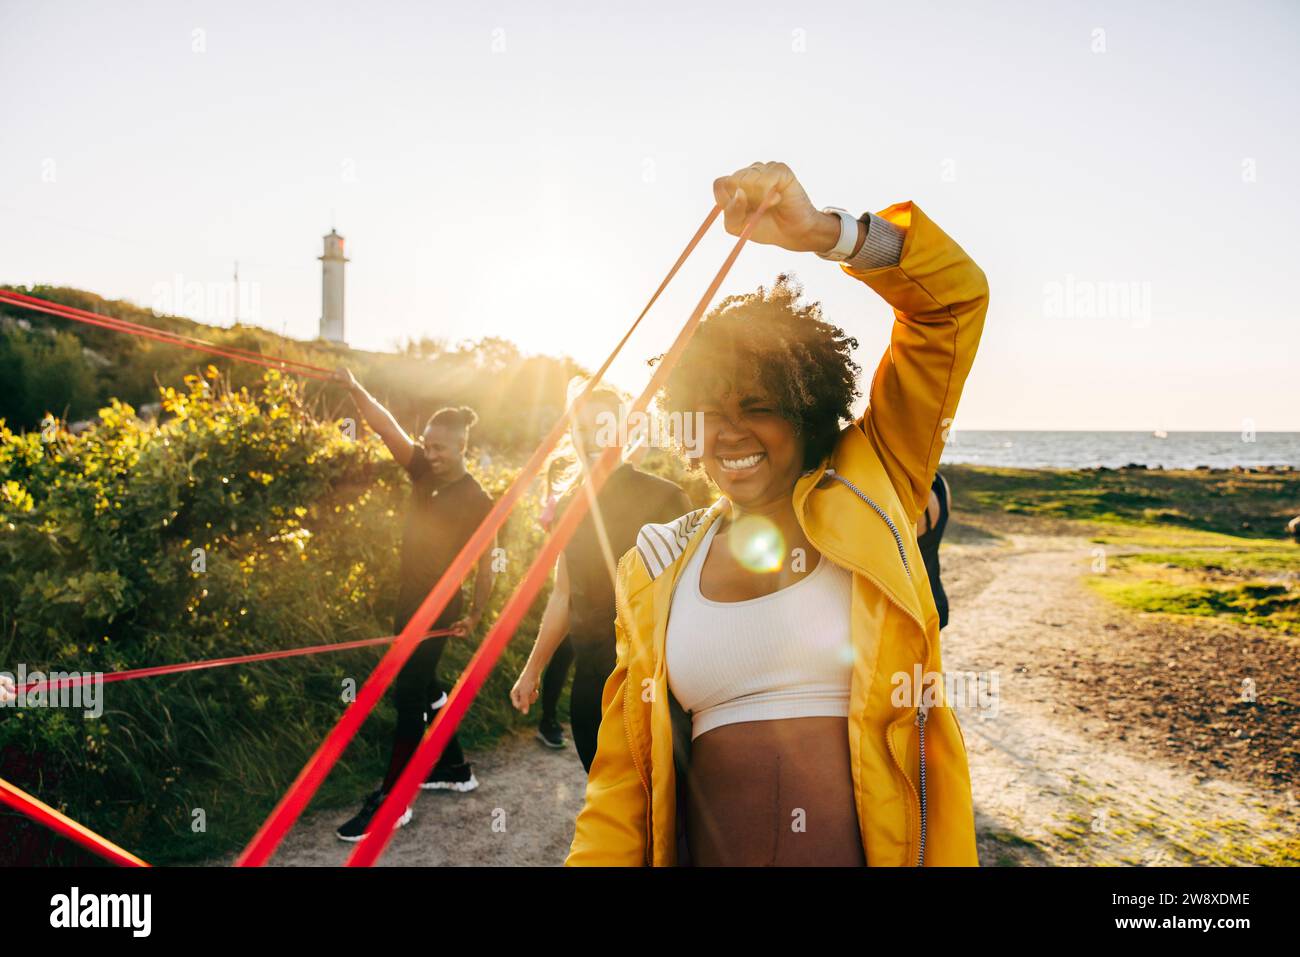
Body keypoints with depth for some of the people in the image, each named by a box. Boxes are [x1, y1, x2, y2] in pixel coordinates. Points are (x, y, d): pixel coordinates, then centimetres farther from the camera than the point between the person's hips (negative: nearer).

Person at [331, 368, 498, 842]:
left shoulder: (477, 501, -13)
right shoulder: (423, 470, 2)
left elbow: (485, 564, -8)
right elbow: (387, 428, -11)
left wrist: (474, 615, -12)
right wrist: (355, 390, -25)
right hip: (409, 602, 7)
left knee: (409, 697, -4)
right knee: (422, 688, 18)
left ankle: (391, 801, 4)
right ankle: (455, 769, 34)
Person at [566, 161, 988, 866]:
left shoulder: (871, 492, -3)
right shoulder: (656, 569, 2)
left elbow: (955, 298, -7)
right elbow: (622, 771, 2)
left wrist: (823, 231, -21)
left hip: (886, 846, -1)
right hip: (710, 848, 2)